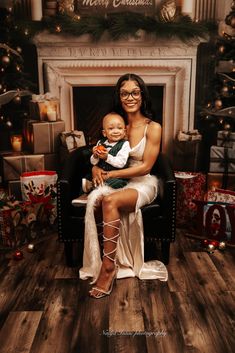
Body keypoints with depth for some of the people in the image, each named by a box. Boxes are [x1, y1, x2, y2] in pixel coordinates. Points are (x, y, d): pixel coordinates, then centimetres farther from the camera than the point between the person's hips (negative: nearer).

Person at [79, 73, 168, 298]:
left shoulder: (153, 128, -6)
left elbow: (145, 167, -11)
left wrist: (111, 174, -15)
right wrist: (96, 167, -7)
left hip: (142, 184, -4)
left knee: (110, 201, -35)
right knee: (95, 198, -30)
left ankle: (108, 266, -21)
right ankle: (114, 261, -15)